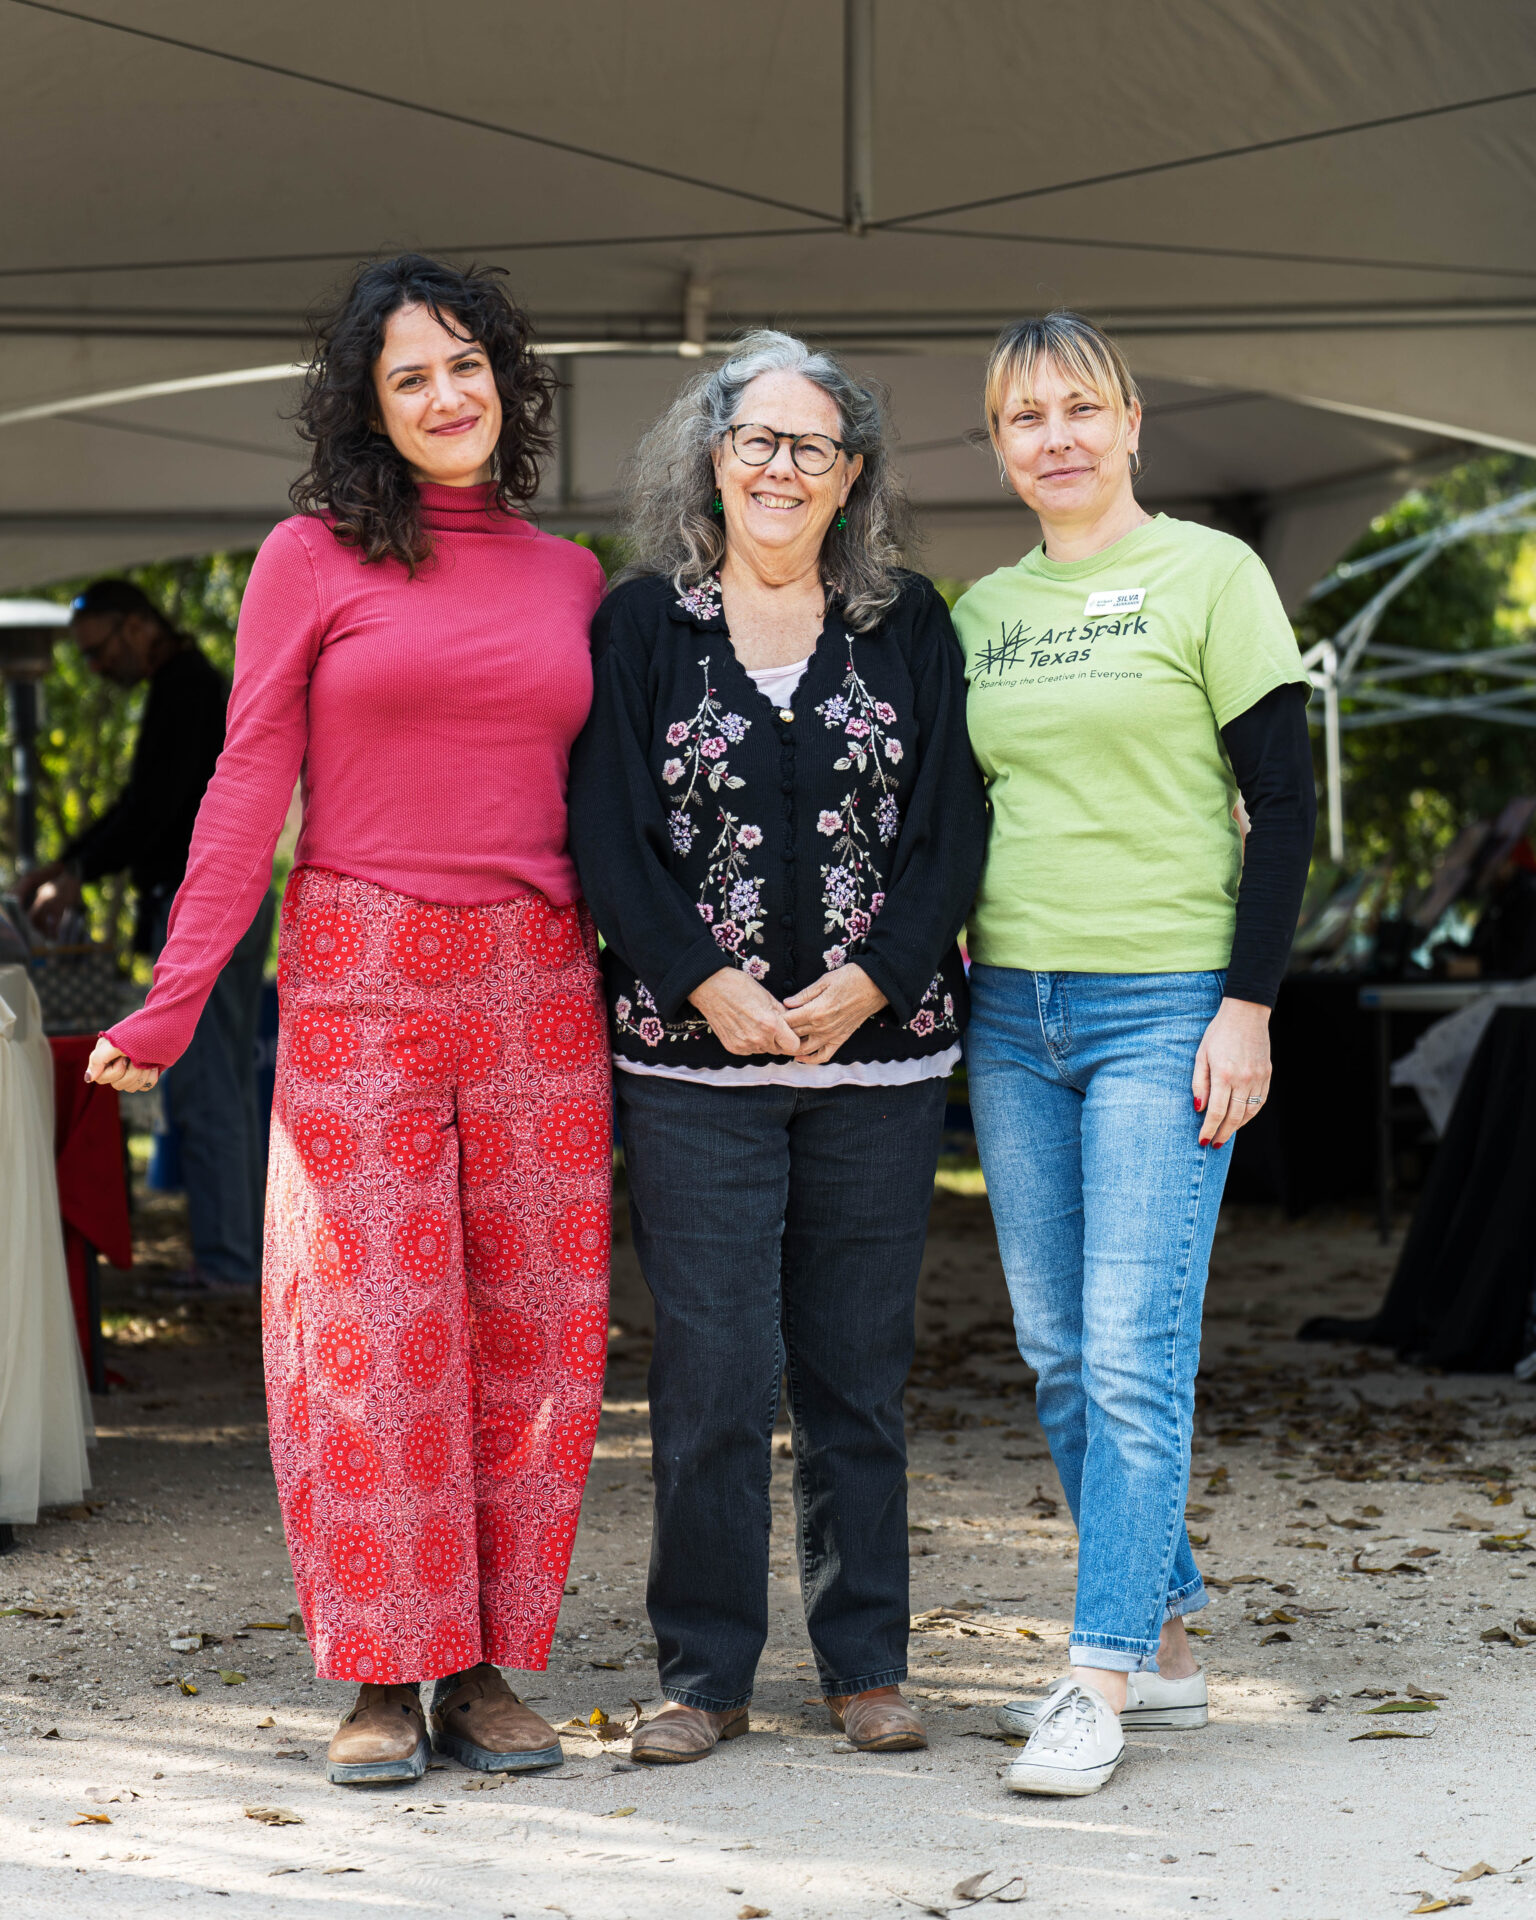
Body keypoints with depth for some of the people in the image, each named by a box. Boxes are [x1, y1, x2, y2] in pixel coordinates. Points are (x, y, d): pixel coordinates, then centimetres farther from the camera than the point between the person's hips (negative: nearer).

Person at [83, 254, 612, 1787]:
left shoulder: (570, 580, 13)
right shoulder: (312, 558, 3)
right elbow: (248, 790, 0)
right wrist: (172, 1003, -6)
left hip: (538, 991, 3)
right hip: (358, 984, -3)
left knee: (530, 1332, 3)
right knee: (368, 1332, -4)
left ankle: (485, 1669, 13)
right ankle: (381, 1679, 6)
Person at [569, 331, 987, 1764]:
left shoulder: (909, 629, 8)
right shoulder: (641, 624, 5)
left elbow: (950, 830, 4)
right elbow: (606, 833, -1)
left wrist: (867, 981, -10)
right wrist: (708, 984, -11)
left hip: (879, 1046, 2)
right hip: (693, 1055, -1)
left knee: (858, 1365, 6)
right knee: (715, 1369, -3)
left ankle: (866, 1663, 17)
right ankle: (704, 1673, 8)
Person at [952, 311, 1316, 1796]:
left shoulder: (1208, 575, -2)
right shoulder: (982, 613, 13)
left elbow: (1284, 803, -5)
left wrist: (1248, 1005, -11)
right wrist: (942, 980, 10)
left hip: (1165, 1006, -6)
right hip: (1012, 1009, 6)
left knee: (1134, 1350, -10)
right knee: (1059, 1357, 6)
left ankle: (1101, 1680, -7)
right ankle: (1161, 1640, 18)